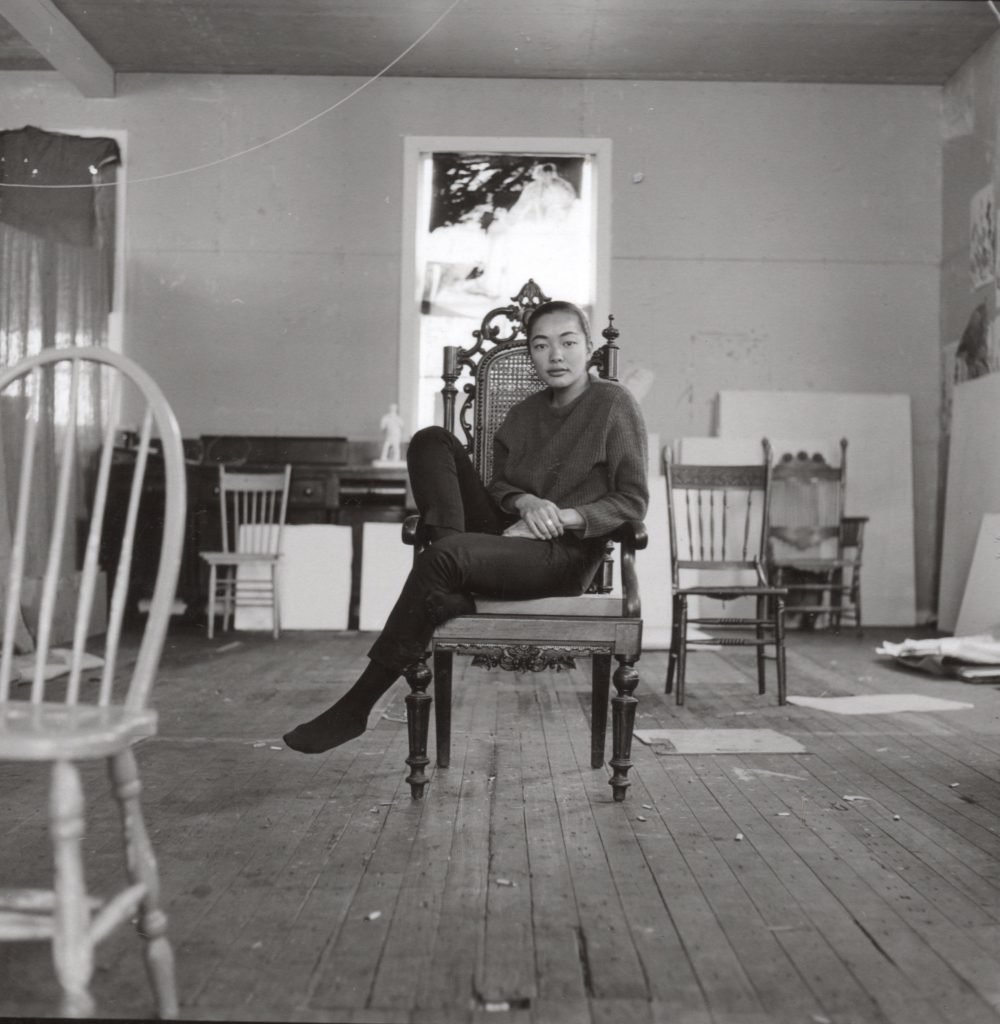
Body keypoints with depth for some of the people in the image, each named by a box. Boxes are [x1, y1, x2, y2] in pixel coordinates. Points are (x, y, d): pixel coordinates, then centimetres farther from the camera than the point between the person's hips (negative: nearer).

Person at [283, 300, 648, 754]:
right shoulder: (523, 414, 17)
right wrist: (524, 501, -10)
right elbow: (498, 484, 15)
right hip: (507, 536, 7)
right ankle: (453, 591, -22)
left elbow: (634, 501, -5)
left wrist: (564, 517, -20)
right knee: (432, 440, -9)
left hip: (566, 555, -6)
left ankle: (357, 706, -26)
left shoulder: (614, 404, -1)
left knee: (441, 559, -33)